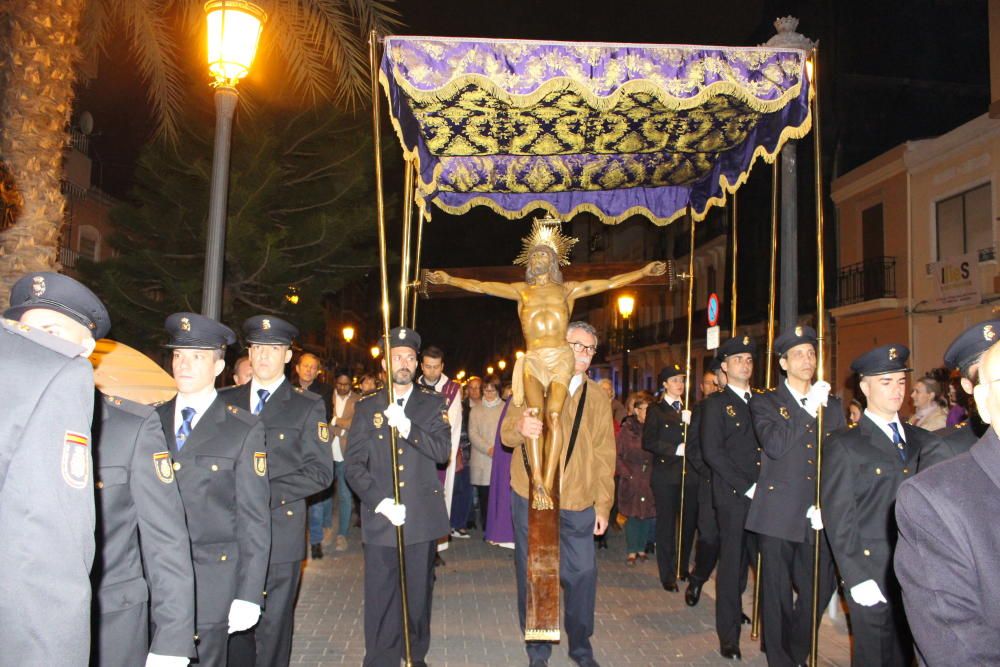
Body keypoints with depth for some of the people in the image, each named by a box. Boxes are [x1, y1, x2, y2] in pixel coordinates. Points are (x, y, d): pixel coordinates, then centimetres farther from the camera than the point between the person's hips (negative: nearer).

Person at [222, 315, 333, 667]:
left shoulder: (308, 406, 0)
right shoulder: (226, 401, 10)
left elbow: (320, 472, -5)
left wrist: (266, 493, -14)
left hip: (280, 532, -3)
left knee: (273, 625, 5)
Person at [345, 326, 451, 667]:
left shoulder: (433, 403, 7)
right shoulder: (367, 406, 6)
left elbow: (443, 450, -6)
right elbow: (354, 464, 1)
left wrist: (407, 428, -21)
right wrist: (379, 501, -12)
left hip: (423, 514, 0)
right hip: (380, 517, 0)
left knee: (419, 593, 9)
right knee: (380, 596, 2)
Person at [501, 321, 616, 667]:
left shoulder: (598, 397, 11)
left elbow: (604, 454, 11)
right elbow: (507, 434, -1)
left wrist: (603, 505, 6)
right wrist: (520, 427, -26)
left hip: (578, 505, 1)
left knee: (583, 574, 0)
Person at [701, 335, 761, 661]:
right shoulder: (717, 404, -1)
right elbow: (712, 452, -10)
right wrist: (747, 487, -12)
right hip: (733, 496, -4)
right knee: (732, 566, 1)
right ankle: (729, 636, 11)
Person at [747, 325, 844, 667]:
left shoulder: (832, 405, 12)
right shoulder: (765, 402, 2)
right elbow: (774, 446, -16)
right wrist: (808, 409, -16)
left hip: (818, 518, 3)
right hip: (778, 515, -3)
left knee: (817, 593, 5)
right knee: (777, 595, 5)